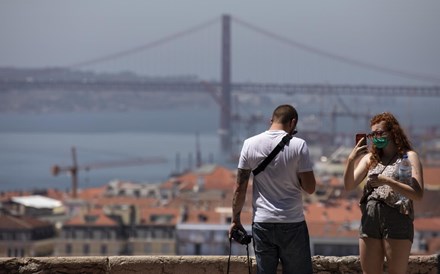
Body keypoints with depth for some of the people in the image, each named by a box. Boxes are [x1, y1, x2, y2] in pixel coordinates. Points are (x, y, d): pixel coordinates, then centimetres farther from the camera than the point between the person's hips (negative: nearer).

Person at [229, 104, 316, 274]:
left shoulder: (250, 144, -1)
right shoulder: (298, 145, -8)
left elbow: (240, 188, 0)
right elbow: (310, 188, -7)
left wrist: (235, 219, 8)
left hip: (262, 222, 2)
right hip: (292, 223, -2)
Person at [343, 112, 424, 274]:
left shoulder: (408, 156, 1)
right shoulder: (370, 158, 16)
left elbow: (418, 194, -11)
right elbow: (349, 186, 7)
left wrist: (387, 181, -20)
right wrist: (351, 160, -10)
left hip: (397, 220, -5)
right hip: (370, 219, 5)